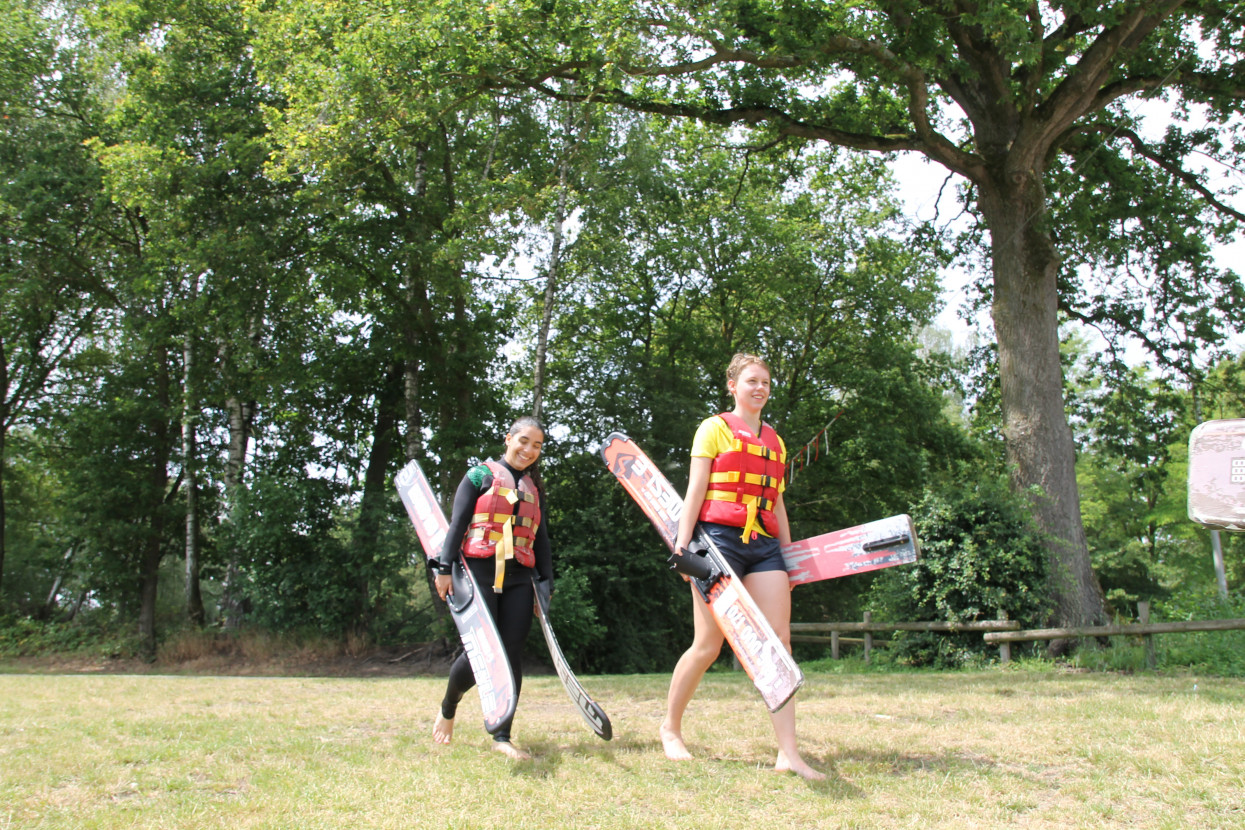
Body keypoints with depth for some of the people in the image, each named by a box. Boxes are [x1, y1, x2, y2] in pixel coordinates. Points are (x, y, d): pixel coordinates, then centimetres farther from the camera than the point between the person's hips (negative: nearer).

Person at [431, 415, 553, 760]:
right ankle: (447, 708, 23)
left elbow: (541, 538, 19)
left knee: (512, 654, -1)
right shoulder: (481, 475, 5)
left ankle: (502, 737, 7)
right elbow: (457, 523, -1)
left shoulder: (534, 488, 19)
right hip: (480, 573, -4)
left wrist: (546, 583, 12)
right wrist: (445, 568, -10)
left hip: (519, 579, 5)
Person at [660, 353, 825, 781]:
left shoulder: (775, 441, 21)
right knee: (708, 645, -5)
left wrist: (788, 553, 17)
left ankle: (788, 753, -5)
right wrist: (682, 543, -11)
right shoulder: (715, 428, 5)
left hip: (764, 545, 5)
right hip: (720, 538, -5)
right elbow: (695, 490, -2)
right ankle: (670, 726, 17)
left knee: (779, 640, -5)